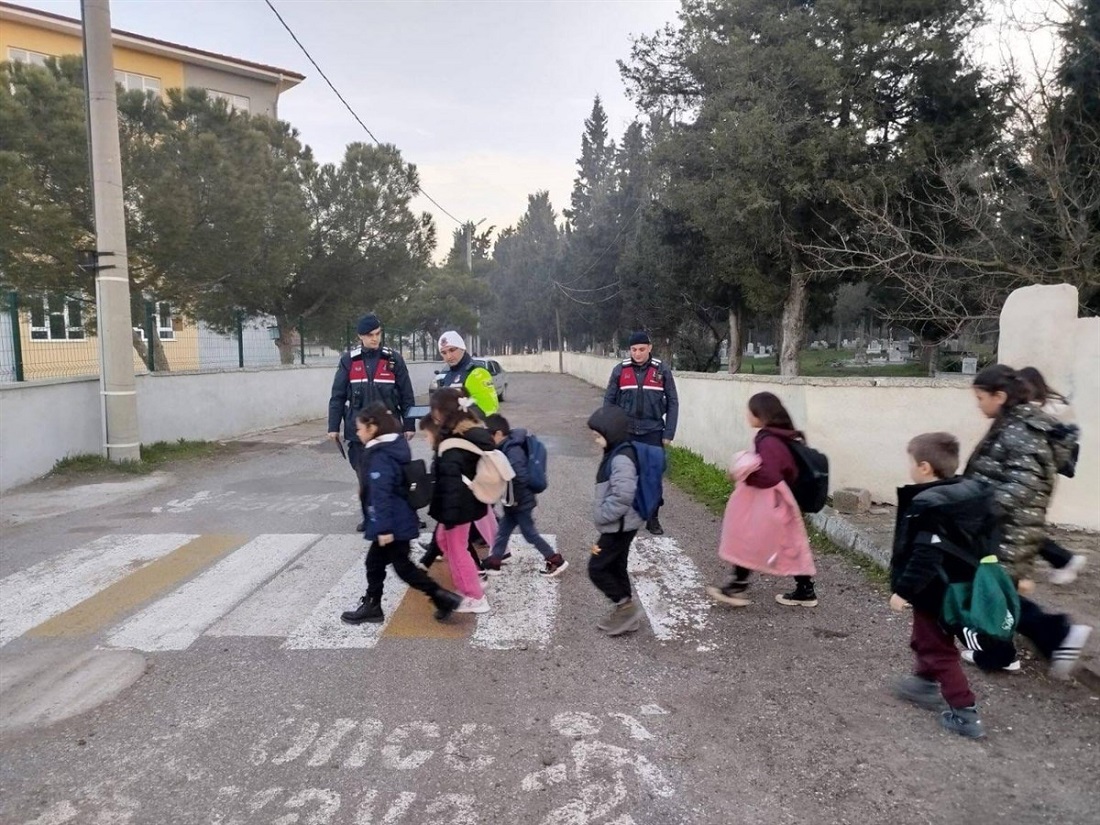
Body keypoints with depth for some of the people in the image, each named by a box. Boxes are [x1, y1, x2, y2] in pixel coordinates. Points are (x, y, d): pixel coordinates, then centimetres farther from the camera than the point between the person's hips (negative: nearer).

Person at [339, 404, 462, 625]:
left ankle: (443, 597, 2)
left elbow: (381, 495, -25)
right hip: (400, 519, 10)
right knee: (375, 562, 18)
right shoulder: (395, 446, 8)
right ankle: (371, 606, 29)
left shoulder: (379, 456, -22)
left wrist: (384, 528, -25)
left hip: (393, 524, -10)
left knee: (402, 566, 0)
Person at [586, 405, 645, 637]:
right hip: (619, 525, 10)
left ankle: (626, 606, 7)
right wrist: (603, 516, 12)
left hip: (620, 526, -10)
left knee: (597, 568, -3)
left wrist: (601, 516, -18)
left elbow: (622, 497, -29)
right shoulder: (615, 454, 9)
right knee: (615, 567, 17)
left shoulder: (621, 459, -23)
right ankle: (625, 613, 27)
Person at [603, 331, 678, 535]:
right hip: (625, 433, 1)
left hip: (653, 432, -1)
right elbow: (609, 401, 5)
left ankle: (652, 518, 17)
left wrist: (668, 433, -3)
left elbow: (672, 402, 1)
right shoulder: (620, 370, 0)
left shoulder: (662, 370, -2)